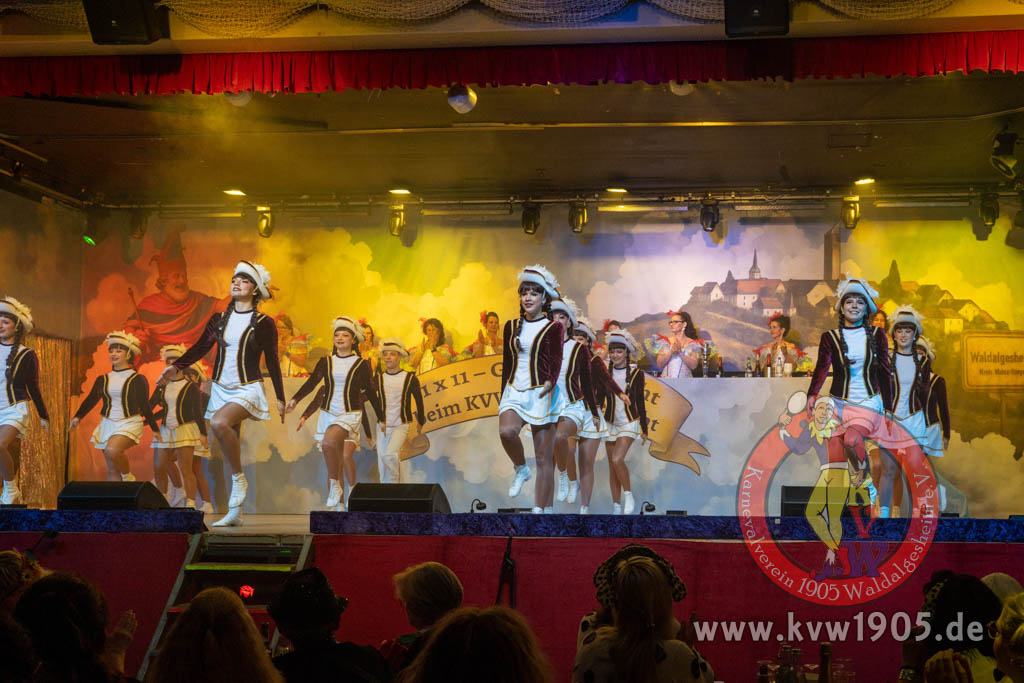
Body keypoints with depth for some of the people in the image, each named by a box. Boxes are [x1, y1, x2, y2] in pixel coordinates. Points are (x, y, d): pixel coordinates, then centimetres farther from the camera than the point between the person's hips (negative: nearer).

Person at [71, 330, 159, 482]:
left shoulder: (138, 380, -1)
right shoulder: (103, 380, 10)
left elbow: (145, 406, 2)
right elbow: (90, 400, 7)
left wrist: (155, 429, 5)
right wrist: (77, 417, -8)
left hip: (129, 424, -5)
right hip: (107, 424, 5)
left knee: (112, 451, -32)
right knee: (112, 470, 2)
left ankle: (128, 477, -7)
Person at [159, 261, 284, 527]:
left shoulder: (263, 324, -2)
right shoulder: (219, 320, 9)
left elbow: (272, 362, 1)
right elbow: (200, 348, 10)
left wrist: (280, 398, 3)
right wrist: (175, 367, -5)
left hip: (247, 390, -5)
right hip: (221, 389, 5)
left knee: (219, 422, -33)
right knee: (230, 448, 6)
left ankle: (239, 478, -16)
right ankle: (235, 512, 12)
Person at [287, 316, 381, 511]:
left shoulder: (361, 364, 2)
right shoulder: (326, 361, 9)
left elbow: (370, 392, 7)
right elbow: (311, 383, 1)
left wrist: (381, 418, 10)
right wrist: (294, 400, -13)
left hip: (350, 414, -4)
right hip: (328, 413, 4)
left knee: (329, 442, -31)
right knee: (336, 461, 5)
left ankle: (335, 486, -15)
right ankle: (339, 505, 10)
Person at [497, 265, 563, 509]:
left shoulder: (553, 327, 1)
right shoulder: (511, 326, 13)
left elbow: (556, 361, -7)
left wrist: (550, 383, -25)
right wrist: (503, 397, 17)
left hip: (540, 395, -3)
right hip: (514, 391, 3)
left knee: (544, 459, -3)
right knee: (506, 431, -29)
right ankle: (521, 469, 0)